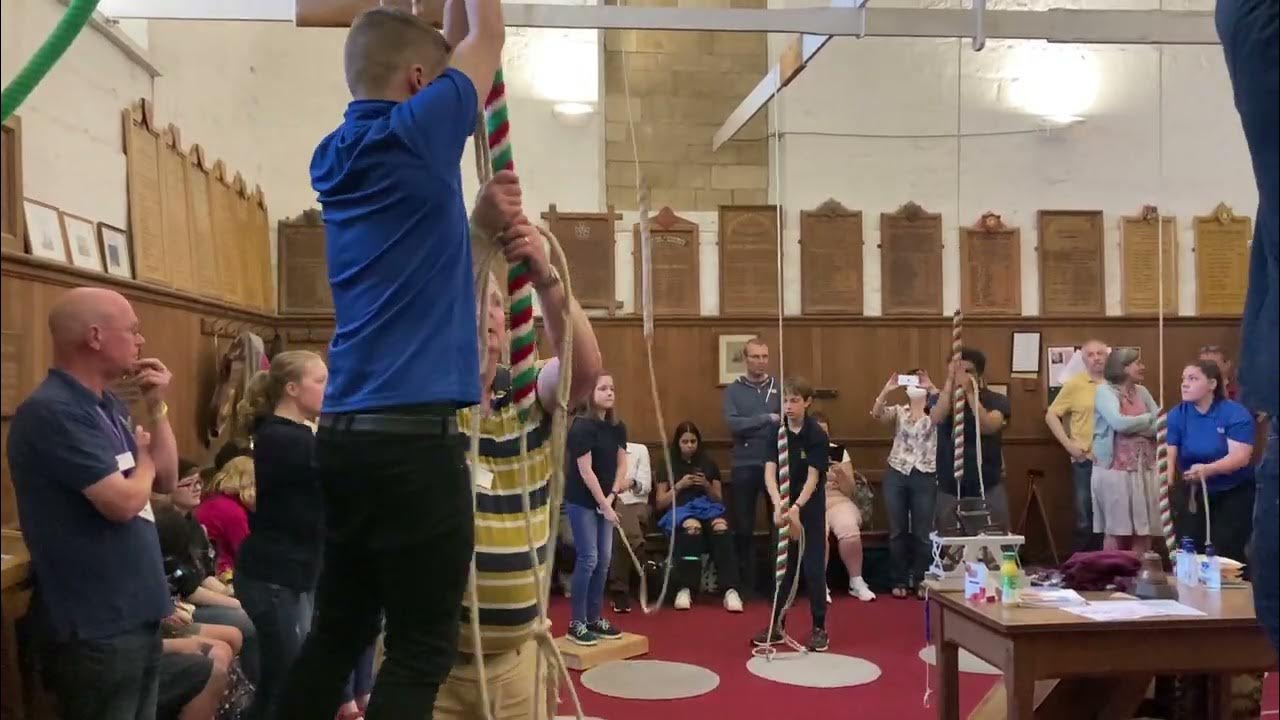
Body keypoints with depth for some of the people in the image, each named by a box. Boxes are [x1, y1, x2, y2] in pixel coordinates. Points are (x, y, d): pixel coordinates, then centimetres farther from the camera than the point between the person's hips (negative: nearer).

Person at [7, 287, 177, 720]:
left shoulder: (107, 406, 10)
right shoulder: (52, 411, -20)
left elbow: (167, 482, 12)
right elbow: (124, 502, -25)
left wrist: (156, 409, 0)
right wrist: (144, 459, -4)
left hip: (136, 612, 9)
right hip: (96, 628, -9)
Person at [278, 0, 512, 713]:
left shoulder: (337, 157, 13)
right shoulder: (414, 135, -8)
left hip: (344, 429, 8)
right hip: (413, 433, -8)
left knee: (339, 632, 17)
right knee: (422, 650, 1)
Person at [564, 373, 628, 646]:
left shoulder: (617, 427, 5)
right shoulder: (582, 427, -16)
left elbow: (621, 463, 8)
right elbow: (585, 471, -18)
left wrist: (612, 496, -4)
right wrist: (604, 505, -16)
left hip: (604, 501, 7)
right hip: (582, 502, -7)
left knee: (604, 560, 8)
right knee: (588, 559, -7)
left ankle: (594, 619, 19)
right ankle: (576, 623, 3)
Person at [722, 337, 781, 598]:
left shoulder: (780, 387, 5)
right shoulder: (733, 390, 3)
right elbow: (733, 423, -11)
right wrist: (767, 418, -15)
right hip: (745, 466, 0)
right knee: (743, 528, 6)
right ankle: (746, 584, 18)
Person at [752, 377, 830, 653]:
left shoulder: (816, 434, -14)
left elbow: (813, 478, -17)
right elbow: (769, 472, -13)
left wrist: (796, 508, -30)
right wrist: (778, 505, -28)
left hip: (810, 506, -3)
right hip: (783, 506, 3)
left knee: (813, 566, 0)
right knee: (782, 565, 10)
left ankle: (819, 628, 11)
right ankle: (776, 625, 20)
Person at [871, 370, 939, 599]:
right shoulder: (898, 411, 8)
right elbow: (876, 413, -12)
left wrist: (931, 387, -28)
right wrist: (886, 389, -25)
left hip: (925, 477, -1)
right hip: (896, 475, 1)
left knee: (923, 532, 3)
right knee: (897, 531, 7)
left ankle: (920, 581, 17)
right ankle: (900, 581, 17)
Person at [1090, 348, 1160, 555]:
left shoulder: (1142, 391, 13)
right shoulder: (1104, 390, -4)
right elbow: (1119, 423, -18)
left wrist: (1133, 426, -9)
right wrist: (1150, 419, -3)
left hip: (1144, 469, 5)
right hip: (1115, 468, -5)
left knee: (1144, 528, 5)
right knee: (1116, 529, -2)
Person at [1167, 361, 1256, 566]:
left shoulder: (1236, 414, -15)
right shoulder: (1176, 415, -6)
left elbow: (1241, 456, -26)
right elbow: (1168, 454, -16)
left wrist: (1208, 469, -44)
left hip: (1234, 493, -3)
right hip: (1193, 493, 3)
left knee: (1227, 554, -7)